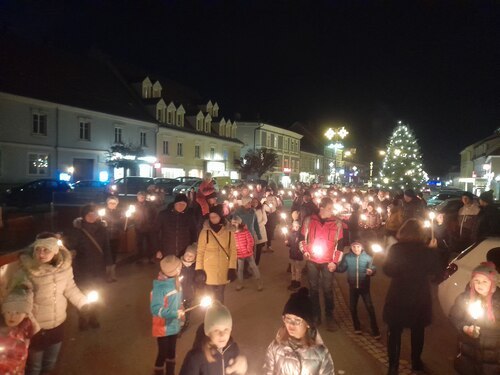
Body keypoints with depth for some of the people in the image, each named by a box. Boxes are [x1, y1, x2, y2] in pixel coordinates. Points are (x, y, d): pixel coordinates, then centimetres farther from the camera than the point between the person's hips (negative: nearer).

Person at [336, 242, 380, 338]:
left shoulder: (367, 257, -9)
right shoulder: (347, 257, -5)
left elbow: (373, 268, -11)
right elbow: (342, 268, -1)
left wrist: (371, 271, -33)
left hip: (364, 286, -2)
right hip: (353, 287, 3)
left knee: (370, 307, -2)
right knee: (352, 307, 12)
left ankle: (375, 331, 7)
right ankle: (357, 327, 32)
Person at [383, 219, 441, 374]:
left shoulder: (395, 249, -15)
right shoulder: (427, 251, -12)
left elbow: (388, 270, -7)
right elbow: (434, 270, 4)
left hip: (398, 297, -2)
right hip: (420, 297, 2)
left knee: (394, 332, 11)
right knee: (418, 331, 21)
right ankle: (416, 362, 34)